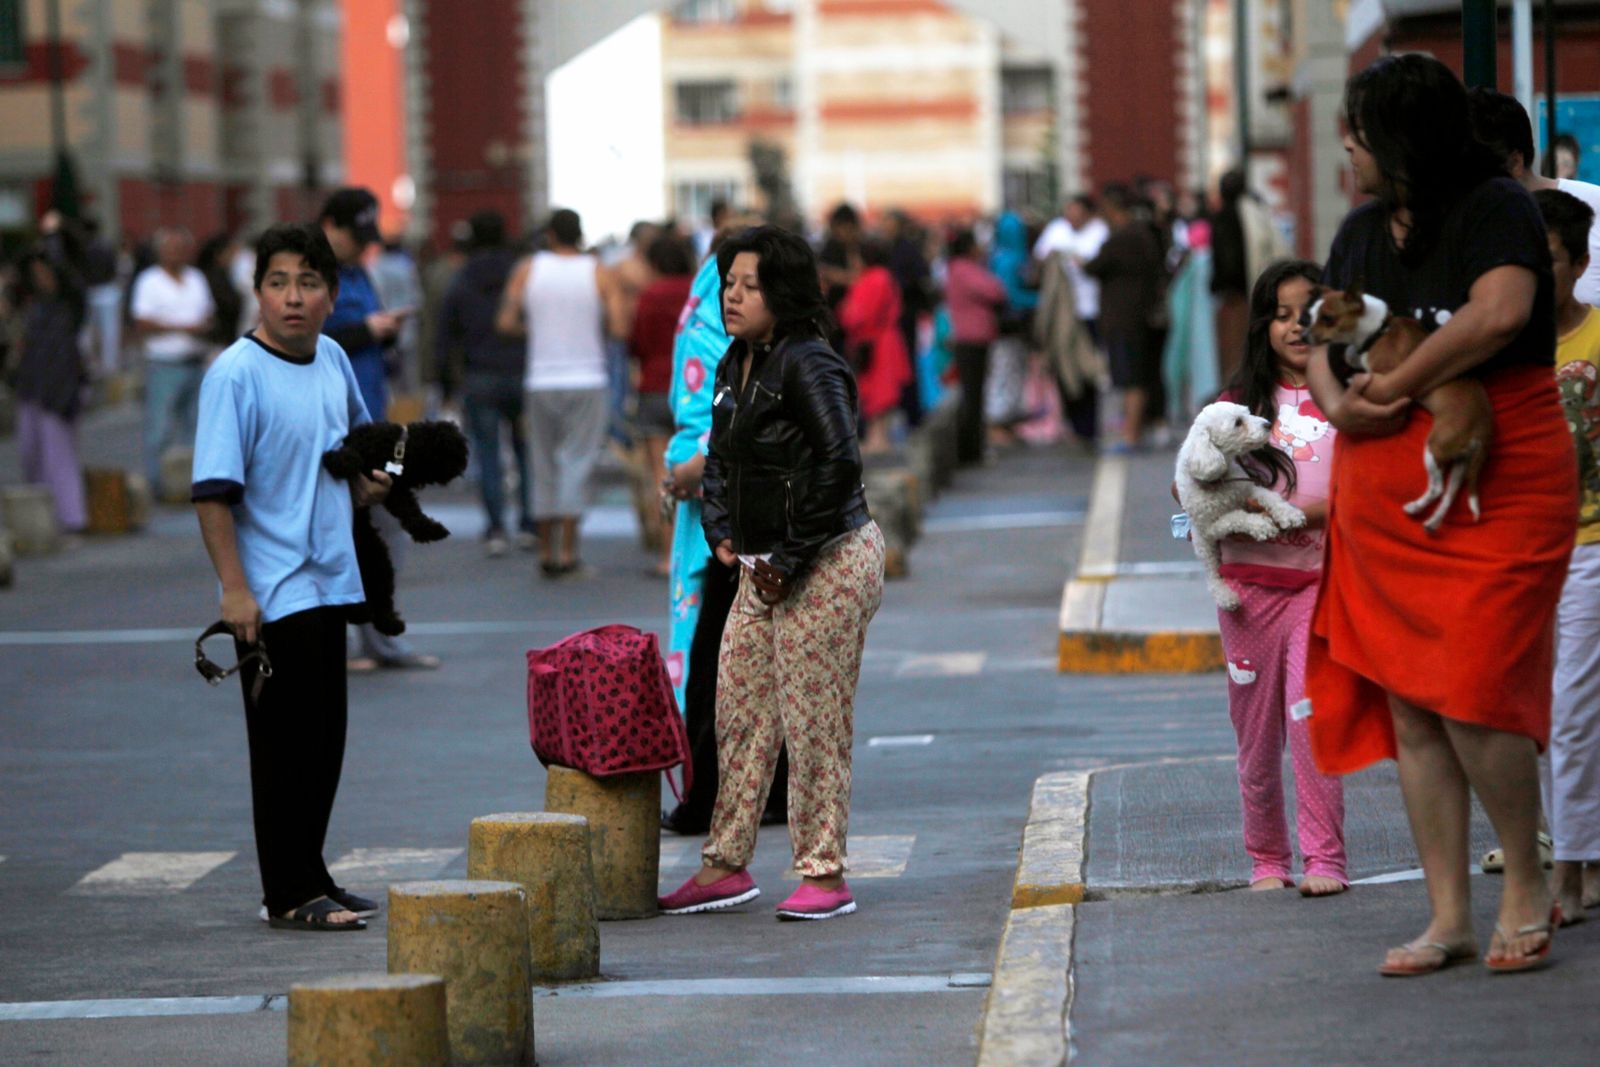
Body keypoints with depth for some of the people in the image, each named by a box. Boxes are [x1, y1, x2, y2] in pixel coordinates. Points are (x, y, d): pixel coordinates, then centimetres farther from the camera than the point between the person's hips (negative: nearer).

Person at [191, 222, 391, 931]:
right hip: (270, 596, -7)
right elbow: (214, 491, -17)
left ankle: (309, 880, 24)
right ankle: (291, 895, 3)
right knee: (284, 746, -3)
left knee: (325, 741, 13)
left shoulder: (333, 361, 7)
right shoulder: (236, 374, -14)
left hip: (329, 582, 7)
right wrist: (234, 590, -21)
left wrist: (366, 485, 8)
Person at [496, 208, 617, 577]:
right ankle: (567, 551, -8)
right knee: (576, 463, -1)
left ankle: (546, 551, 13)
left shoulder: (528, 269, 3)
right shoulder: (599, 273, -1)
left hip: (541, 382, 2)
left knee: (545, 465, 11)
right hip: (586, 378, -2)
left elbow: (505, 322, -3)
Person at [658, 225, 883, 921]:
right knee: (738, 712, 11)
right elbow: (720, 456, 25)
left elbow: (839, 465, -25)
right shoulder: (736, 365, 12)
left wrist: (791, 559, -19)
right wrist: (722, 532, 10)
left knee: (812, 720, -5)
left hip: (827, 566, -9)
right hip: (763, 569, 9)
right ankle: (726, 865, 19)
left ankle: (824, 875, 3)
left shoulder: (807, 367, -16)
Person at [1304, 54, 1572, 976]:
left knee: (1472, 701, -13)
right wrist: (1337, 402, -7)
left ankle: (1529, 888, 8)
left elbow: (1499, 314, -24)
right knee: (1408, 711, 3)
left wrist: (1397, 386, -18)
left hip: (1495, 493, -7)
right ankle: (1450, 916, 10)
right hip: (1382, 504, 7)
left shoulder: (1496, 209, -8)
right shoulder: (1363, 232, 15)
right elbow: (1323, 344, 15)